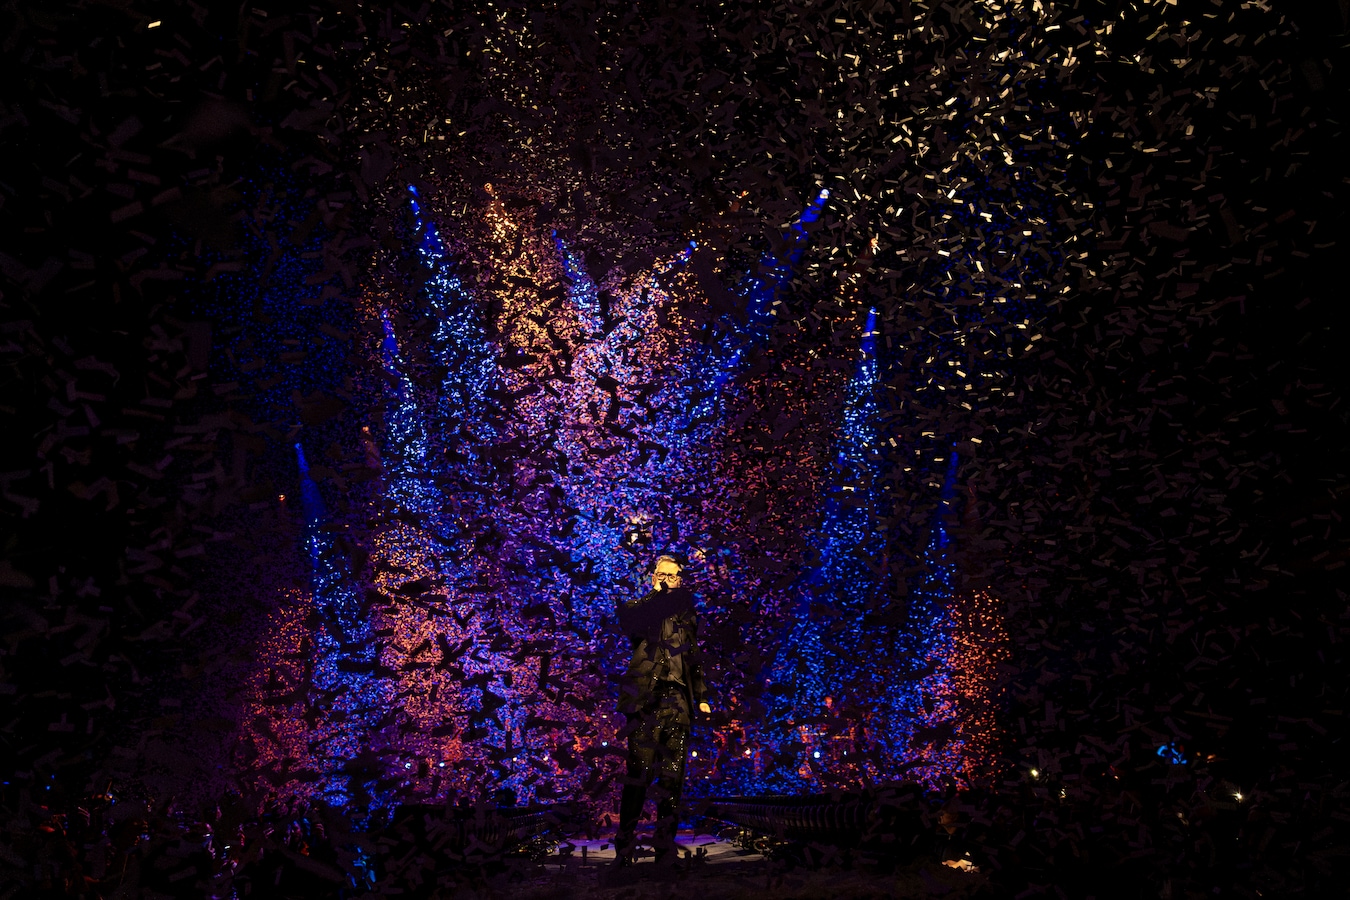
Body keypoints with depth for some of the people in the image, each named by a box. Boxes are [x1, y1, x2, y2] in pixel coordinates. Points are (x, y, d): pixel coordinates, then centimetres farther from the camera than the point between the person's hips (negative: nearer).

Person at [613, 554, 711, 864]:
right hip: (646, 699, -4)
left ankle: (665, 851, 7)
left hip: (678, 702, 4)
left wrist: (702, 696, 17)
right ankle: (625, 850, 1)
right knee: (640, 773, -8)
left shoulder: (686, 614, 21)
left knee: (672, 777, 2)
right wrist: (661, 595, -15)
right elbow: (628, 618, -16)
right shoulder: (638, 607, 9)